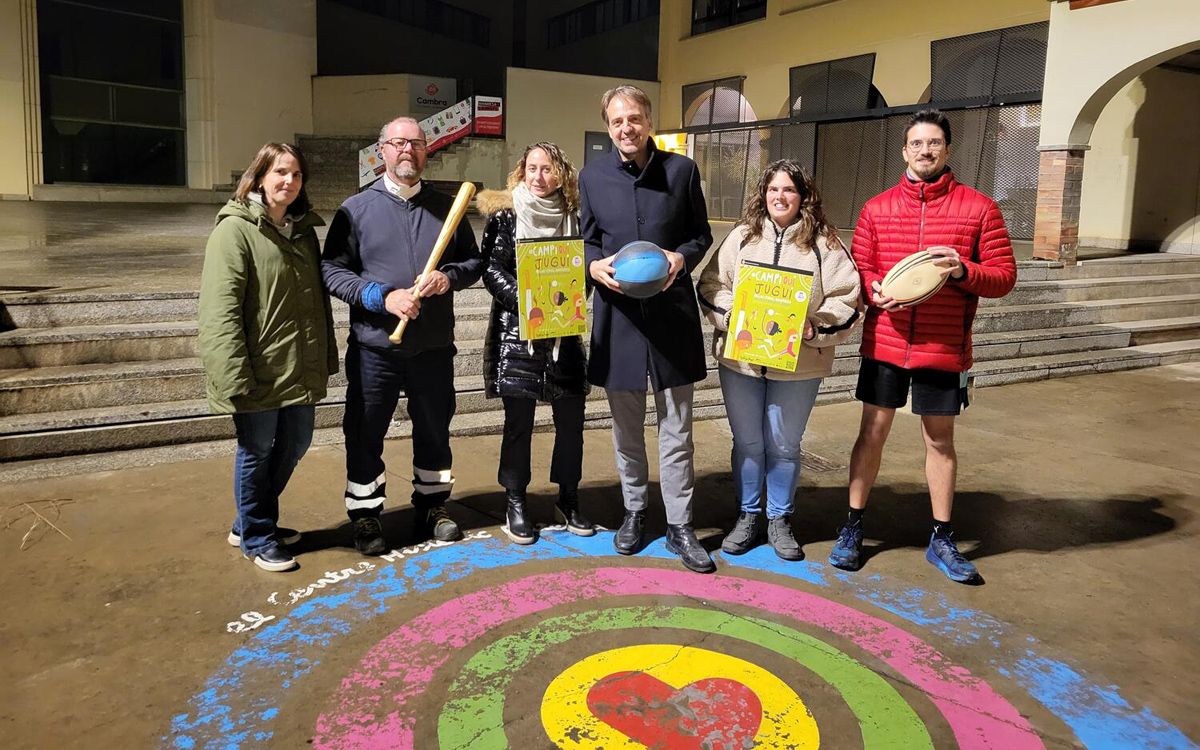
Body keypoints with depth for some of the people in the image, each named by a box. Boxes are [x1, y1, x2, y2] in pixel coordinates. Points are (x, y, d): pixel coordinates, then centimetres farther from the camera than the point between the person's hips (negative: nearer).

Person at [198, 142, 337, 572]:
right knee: (257, 451, 6)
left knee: (295, 444, 17)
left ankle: (250, 522, 37)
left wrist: (326, 357, 15)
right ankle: (256, 537, 26)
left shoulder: (303, 230, 12)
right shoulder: (235, 229, -11)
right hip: (261, 370, -8)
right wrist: (235, 376, -22)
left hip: (301, 369, 8)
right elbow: (220, 308, -17)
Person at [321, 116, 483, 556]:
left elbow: (474, 260, 11)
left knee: (434, 431, 15)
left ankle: (432, 506, 32)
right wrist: (382, 298, -17)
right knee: (365, 435, 6)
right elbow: (332, 270, -6)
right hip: (375, 347, -2)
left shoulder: (445, 207, 8)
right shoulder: (356, 209, -1)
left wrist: (450, 276, -11)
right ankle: (365, 515, 22)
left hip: (434, 346, 3)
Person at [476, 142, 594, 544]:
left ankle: (568, 499, 24)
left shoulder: (572, 216, 8)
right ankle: (515, 503, 17)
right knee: (519, 422, 2)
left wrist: (570, 302, -10)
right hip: (516, 330, -3)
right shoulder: (505, 214, 0)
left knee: (571, 418, 6)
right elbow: (492, 270, -5)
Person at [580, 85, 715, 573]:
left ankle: (679, 526, 16)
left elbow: (701, 234, 7)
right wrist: (594, 266, -10)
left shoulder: (682, 170, 1)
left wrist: (683, 257, -14)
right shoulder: (592, 176, 5)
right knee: (626, 428, 13)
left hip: (672, 313, -1)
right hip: (617, 312, 2)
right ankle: (634, 511, 31)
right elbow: (586, 240, 12)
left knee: (676, 430, 4)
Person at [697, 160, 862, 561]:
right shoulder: (742, 237, 6)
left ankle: (779, 520, 27)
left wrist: (810, 327, -19)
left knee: (784, 446, 9)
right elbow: (710, 285, 5)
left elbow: (846, 302, -5)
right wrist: (734, 315, -12)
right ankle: (748, 516, 28)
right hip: (739, 359, 2)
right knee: (747, 442, 12)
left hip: (798, 365, -2)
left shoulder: (824, 244, -1)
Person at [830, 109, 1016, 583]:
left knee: (940, 440, 10)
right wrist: (875, 292, -15)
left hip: (944, 349, -1)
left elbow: (1004, 275, -1)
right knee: (872, 432, 7)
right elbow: (858, 267, 6)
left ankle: (942, 539, 24)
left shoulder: (978, 207, 0)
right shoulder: (877, 208, 5)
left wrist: (963, 271, -20)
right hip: (884, 343, 1)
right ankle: (853, 527, 22)